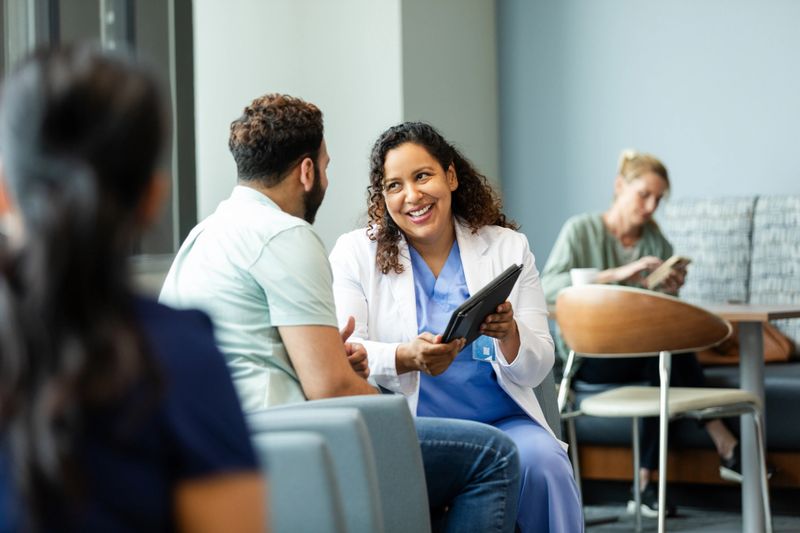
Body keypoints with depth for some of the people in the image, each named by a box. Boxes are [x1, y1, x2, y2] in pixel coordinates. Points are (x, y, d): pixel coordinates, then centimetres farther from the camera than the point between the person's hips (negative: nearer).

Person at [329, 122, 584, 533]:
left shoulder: (507, 247, 10)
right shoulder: (355, 252, 6)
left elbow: (537, 370, 6)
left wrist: (509, 334, -18)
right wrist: (407, 358, -26)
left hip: (502, 421, 2)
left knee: (543, 463, -30)